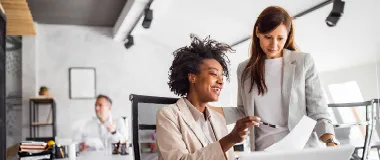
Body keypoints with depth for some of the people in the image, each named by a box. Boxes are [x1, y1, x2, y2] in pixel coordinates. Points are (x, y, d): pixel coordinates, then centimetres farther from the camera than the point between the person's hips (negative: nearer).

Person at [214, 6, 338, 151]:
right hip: (263, 149, 2)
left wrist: (330, 142, -17)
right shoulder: (244, 69, 6)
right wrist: (209, 110, 0)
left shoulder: (304, 62, -2)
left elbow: (317, 111, -3)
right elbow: (243, 112, 10)